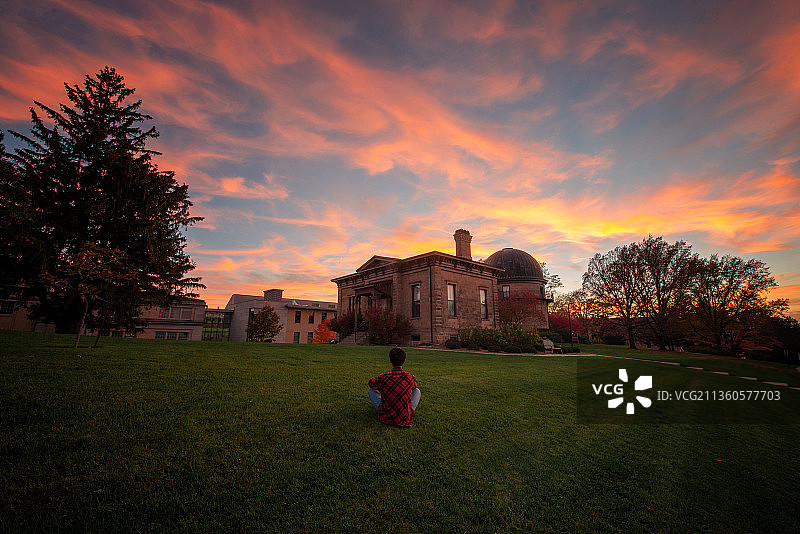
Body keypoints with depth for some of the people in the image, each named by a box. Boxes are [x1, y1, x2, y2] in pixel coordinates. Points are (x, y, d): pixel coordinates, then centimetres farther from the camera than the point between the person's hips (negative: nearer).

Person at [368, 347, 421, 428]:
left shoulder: (383, 378, -18)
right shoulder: (410, 377, -14)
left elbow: (371, 383, 7)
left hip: (385, 417, 0)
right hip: (405, 419, 1)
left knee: (371, 389, 18)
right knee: (417, 391, 18)